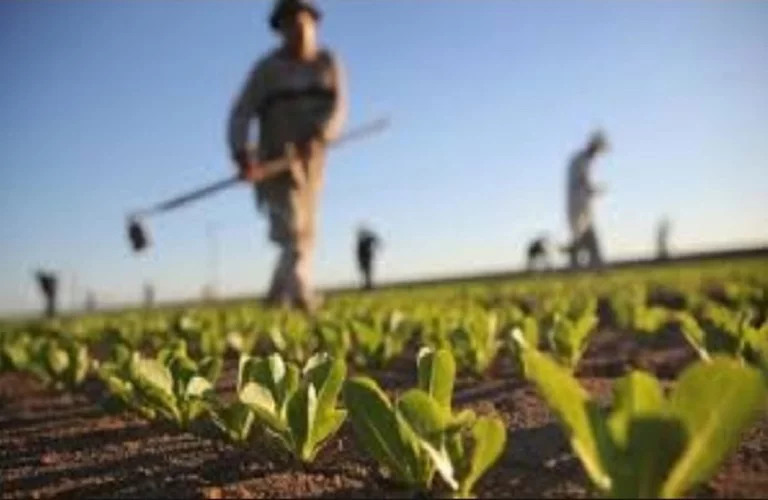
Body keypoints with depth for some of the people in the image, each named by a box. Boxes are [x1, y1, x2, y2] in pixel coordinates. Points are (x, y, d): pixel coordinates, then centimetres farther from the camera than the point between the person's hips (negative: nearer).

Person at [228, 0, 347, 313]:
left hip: (311, 156, 4)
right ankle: (301, 291, -29)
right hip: (276, 158, -4)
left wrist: (319, 135, -26)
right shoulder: (268, 68, 0)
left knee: (304, 229, 8)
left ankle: (280, 295, 23)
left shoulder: (328, 63, 8)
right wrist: (241, 154, -24)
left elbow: (338, 107, -5)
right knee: (291, 224, -18)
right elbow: (241, 114, -6)